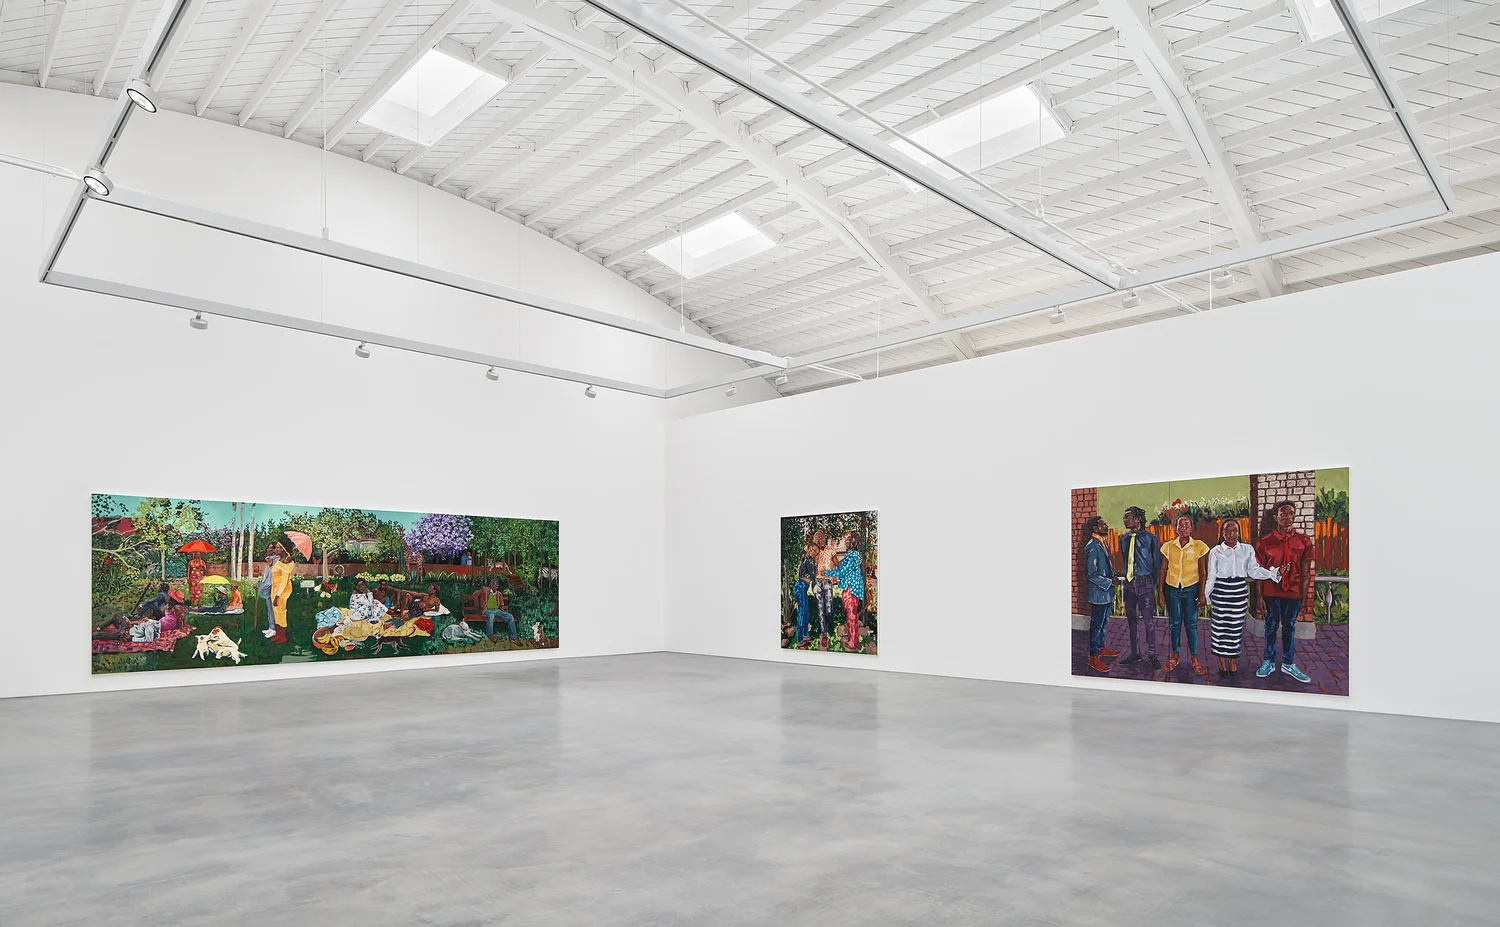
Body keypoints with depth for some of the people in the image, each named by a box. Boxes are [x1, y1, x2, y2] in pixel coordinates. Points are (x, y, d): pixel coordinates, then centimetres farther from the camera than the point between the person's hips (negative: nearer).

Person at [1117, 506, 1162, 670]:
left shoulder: (1150, 538, -5)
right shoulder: (1124, 539, 7)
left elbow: (1157, 562, 1)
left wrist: (1153, 581, 4)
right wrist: (1128, 576, 11)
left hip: (1145, 583, -4)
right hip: (1129, 583, 4)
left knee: (1149, 620, -1)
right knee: (1132, 620, 10)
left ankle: (1152, 654, 11)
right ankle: (1135, 653, 21)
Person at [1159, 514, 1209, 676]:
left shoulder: (1199, 546, -2)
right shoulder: (1168, 546, 3)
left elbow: (1202, 572, 0)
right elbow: (1163, 569, 7)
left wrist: (1202, 593, -3)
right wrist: (1160, 590, 4)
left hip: (1191, 588, -1)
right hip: (1172, 588, 2)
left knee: (1191, 623, 1)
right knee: (1174, 623, 6)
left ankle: (1194, 659, 12)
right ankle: (1175, 656, 19)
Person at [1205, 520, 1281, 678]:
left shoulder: (1247, 550, 5)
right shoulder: (1215, 552, 1)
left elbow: (1254, 571, 5)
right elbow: (1211, 576, 4)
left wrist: (1275, 573, -7)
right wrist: (1205, 595, 3)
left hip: (1240, 591, 1)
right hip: (1221, 590, -1)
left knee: (1236, 625, 5)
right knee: (1220, 624, 0)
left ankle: (1233, 661, 18)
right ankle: (1222, 663, 11)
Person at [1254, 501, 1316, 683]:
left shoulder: (1304, 542, 0)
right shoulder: (1265, 542, -3)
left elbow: (1306, 573, 3)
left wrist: (1304, 596, 1)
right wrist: (1260, 596, -3)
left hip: (1293, 593, 1)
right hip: (1271, 592, -1)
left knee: (1289, 627, 11)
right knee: (1271, 627, 9)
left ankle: (1288, 664, 23)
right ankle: (1269, 662, 20)